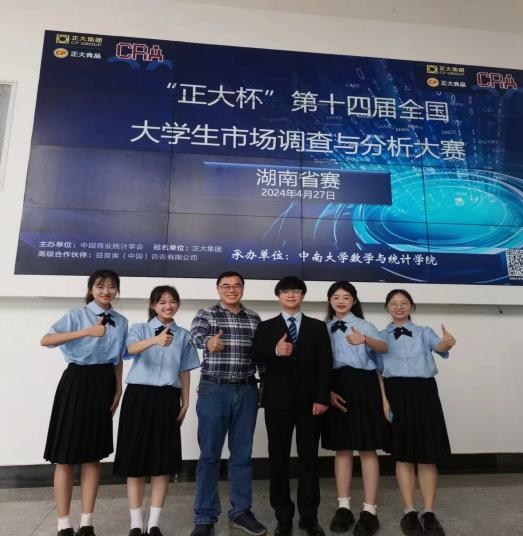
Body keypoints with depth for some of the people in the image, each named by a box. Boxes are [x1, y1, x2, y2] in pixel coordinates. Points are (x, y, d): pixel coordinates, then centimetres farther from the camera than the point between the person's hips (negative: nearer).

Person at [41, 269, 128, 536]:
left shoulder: (121, 322, 7)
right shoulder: (77, 315, -6)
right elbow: (45, 340, -20)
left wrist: (118, 390, 6)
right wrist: (86, 332, -27)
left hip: (103, 385, 4)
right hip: (77, 382, -4)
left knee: (94, 456, 10)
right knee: (66, 457, 3)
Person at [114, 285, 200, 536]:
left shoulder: (183, 335, 8)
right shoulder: (139, 329, 2)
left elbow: (184, 372, 10)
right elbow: (131, 349, -21)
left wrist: (185, 403, 5)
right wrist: (155, 340, -40)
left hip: (167, 399, 2)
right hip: (139, 396, -1)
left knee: (163, 461, 5)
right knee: (136, 460, 3)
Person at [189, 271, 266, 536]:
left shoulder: (254, 318, 9)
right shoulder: (205, 314, -1)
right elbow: (196, 335, -22)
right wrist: (209, 342, -43)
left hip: (247, 390, 3)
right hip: (214, 390, -3)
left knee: (242, 453, 12)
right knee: (209, 454, 5)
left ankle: (240, 511, 28)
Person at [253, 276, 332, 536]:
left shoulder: (318, 327, 8)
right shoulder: (266, 327, 7)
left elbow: (325, 364, 1)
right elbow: (255, 358, -8)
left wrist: (322, 398, -8)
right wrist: (274, 351, -27)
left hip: (309, 400, 1)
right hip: (278, 400, 0)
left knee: (309, 458, 8)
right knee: (278, 458, 8)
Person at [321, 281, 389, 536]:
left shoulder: (363, 325, -1)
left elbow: (384, 347, -19)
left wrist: (364, 340, -39)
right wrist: (327, 390, -6)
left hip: (362, 386, -3)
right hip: (337, 387, 3)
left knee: (367, 449, 3)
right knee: (342, 449, 10)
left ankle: (369, 510, 14)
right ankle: (343, 507, 22)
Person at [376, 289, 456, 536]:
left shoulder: (424, 332, 11)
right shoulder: (381, 336, 8)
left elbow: (438, 346, -11)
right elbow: (377, 370, 2)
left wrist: (447, 342, -36)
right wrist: (383, 399, -10)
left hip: (424, 392, 1)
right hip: (396, 393, -1)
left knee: (428, 453, 4)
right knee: (403, 454, 5)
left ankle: (429, 513, 16)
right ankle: (410, 511, 18)